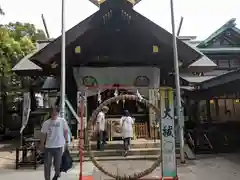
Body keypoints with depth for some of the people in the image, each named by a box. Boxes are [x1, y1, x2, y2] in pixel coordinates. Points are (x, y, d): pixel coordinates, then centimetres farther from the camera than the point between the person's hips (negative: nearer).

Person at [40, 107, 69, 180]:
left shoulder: (62, 121, -5)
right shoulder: (46, 123, 1)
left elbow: (66, 131, 0)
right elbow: (43, 134, 6)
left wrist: (66, 141, -3)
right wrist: (42, 144, 5)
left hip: (58, 146, -1)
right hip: (48, 146, 1)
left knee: (57, 163, 11)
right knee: (47, 164, 4)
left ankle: (57, 174, 43)